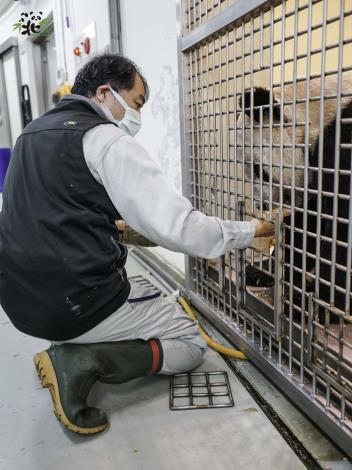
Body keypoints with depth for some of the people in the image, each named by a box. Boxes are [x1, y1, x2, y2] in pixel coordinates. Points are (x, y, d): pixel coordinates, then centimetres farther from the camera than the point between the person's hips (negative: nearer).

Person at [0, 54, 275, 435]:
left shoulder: (32, 133, 14)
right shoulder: (104, 138, -12)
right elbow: (177, 227, -19)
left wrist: (118, 230, 20)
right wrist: (253, 230, -5)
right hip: (78, 301, -9)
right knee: (190, 342, 10)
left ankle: (70, 346, 9)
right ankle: (82, 362, -8)